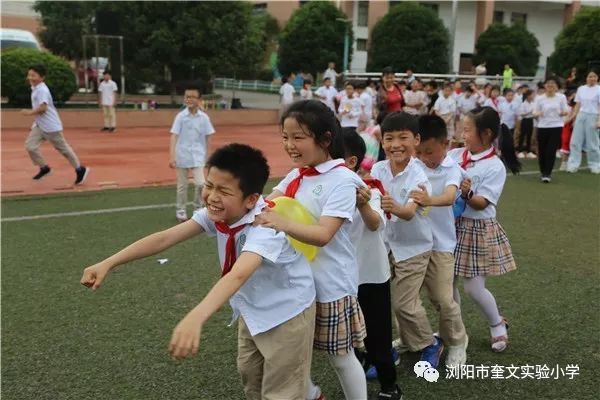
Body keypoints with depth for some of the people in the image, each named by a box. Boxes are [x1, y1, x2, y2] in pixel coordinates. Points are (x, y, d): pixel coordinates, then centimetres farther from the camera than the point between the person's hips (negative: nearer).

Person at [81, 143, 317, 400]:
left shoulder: (267, 225, -36)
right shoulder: (216, 213, -14)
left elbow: (239, 275, -52)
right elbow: (165, 238, -18)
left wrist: (195, 319, -67)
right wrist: (107, 264, -25)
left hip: (286, 313, -7)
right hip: (252, 309, 7)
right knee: (249, 374, 26)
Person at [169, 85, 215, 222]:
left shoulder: (204, 118, -3)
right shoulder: (180, 116, -7)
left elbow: (207, 138, 5)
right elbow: (174, 136, -11)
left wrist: (206, 155, 9)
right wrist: (171, 156, -18)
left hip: (198, 156, 1)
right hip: (182, 155, 0)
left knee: (200, 183, -10)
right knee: (182, 185, 10)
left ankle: (198, 209, 11)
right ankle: (180, 210, 25)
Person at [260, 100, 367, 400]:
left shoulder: (342, 180, -18)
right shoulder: (295, 176, 5)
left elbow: (323, 234, -27)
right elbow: (268, 204, -2)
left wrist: (282, 224, -41)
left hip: (329, 284, -6)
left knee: (340, 356, 11)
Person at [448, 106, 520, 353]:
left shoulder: (495, 167, -14)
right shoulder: (455, 154, 0)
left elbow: (482, 203, -18)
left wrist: (468, 194, -37)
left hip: (477, 230, -5)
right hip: (451, 226, 5)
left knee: (474, 288, 2)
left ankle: (498, 325, 30)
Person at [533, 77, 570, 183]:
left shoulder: (561, 97, -1)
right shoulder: (540, 98, 0)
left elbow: (566, 111, 4)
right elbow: (535, 112, 2)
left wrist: (564, 113, -19)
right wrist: (537, 114, -21)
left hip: (556, 127, -1)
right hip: (542, 127, 1)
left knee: (551, 151, -9)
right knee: (542, 151, 7)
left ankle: (548, 174, -3)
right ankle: (543, 172, 27)